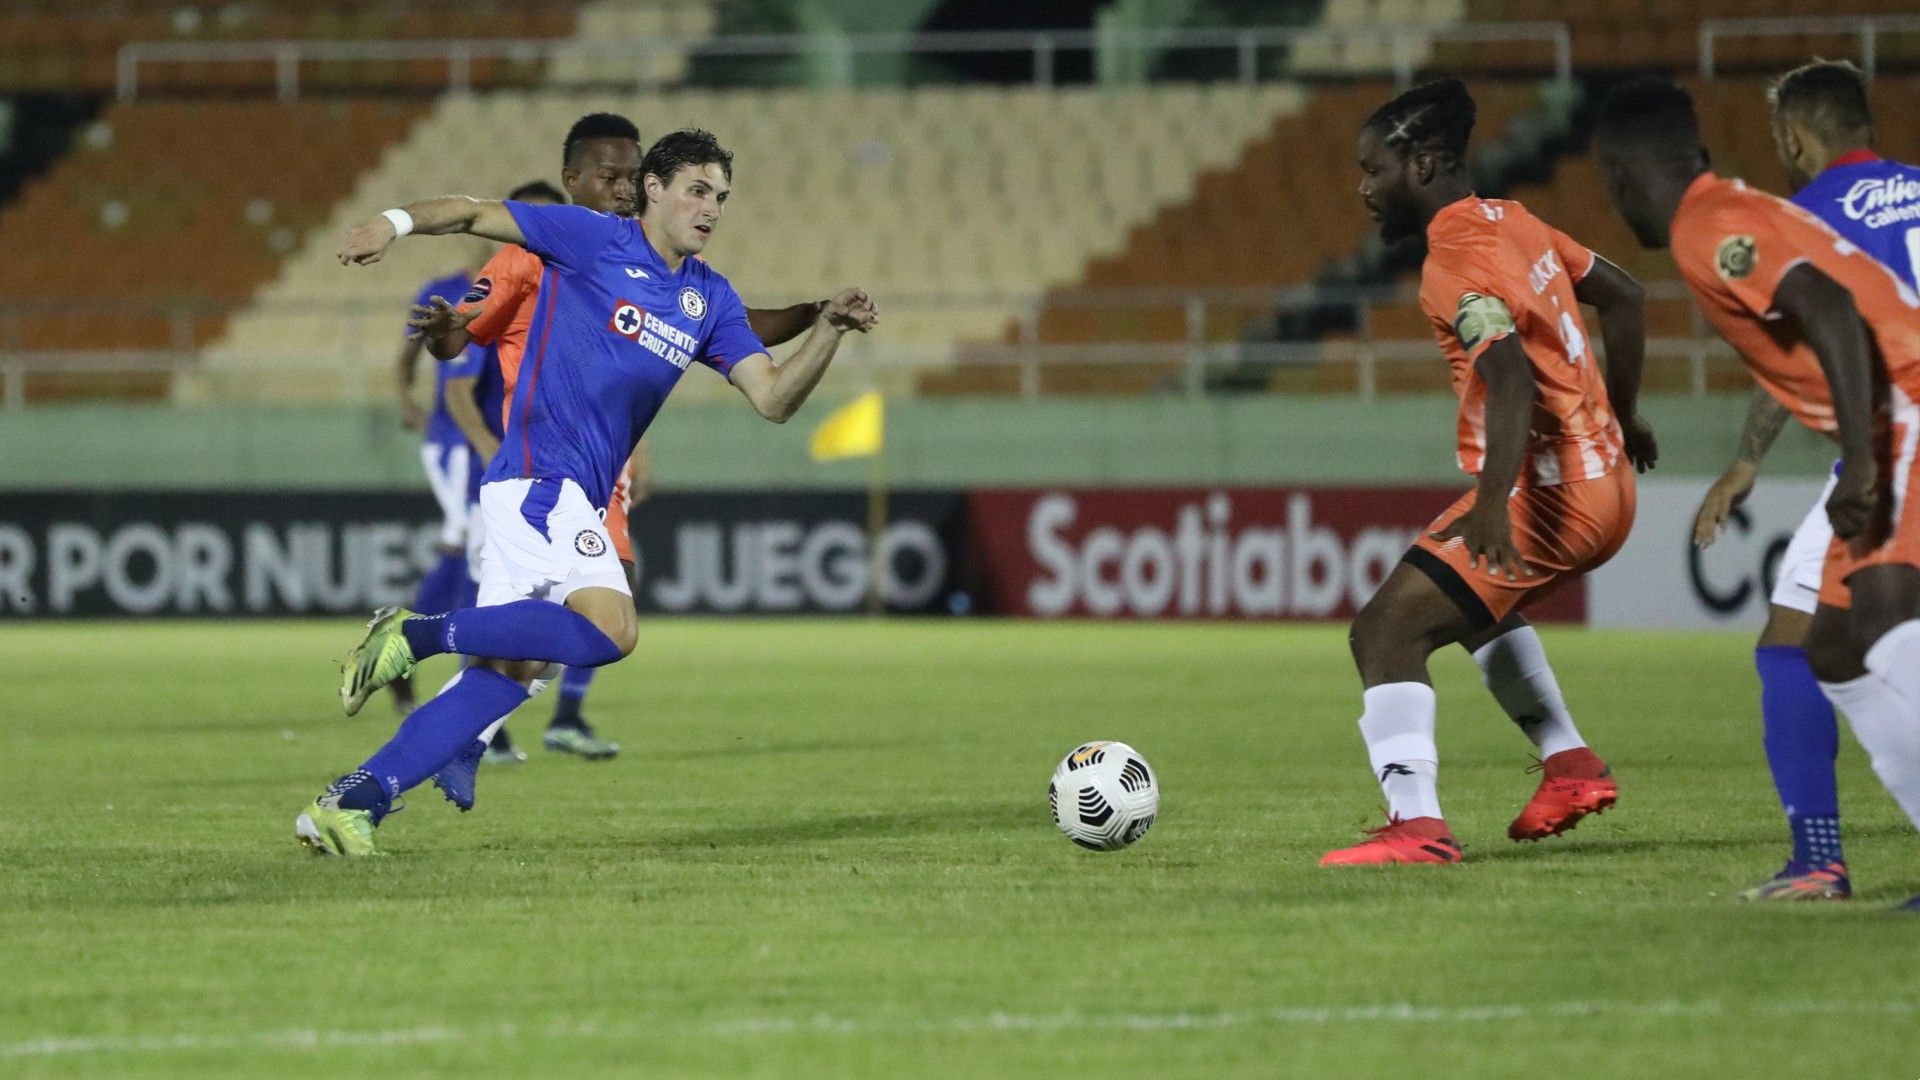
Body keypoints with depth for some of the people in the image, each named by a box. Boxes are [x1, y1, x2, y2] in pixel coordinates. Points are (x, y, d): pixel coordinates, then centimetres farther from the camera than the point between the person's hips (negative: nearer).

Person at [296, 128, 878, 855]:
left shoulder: (710, 301, 16)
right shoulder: (593, 239, -2)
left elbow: (773, 399, 11)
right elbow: (474, 215, -1)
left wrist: (829, 328, -3)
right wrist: (398, 221, -19)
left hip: (577, 499, 8)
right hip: (538, 475, -8)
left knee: (511, 673, 0)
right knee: (610, 630, -25)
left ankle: (349, 804, 0)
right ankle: (416, 633, -16)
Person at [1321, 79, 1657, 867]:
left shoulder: (1458, 257, -16)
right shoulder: (1512, 222, 12)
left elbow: (1510, 373, -31)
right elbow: (1622, 297, 24)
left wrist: (1492, 500, -41)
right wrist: (1620, 416, 35)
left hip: (1545, 495, -10)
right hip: (1603, 483, 10)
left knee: (1387, 631, -13)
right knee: (1475, 602, 34)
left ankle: (1416, 825, -25)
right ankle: (1570, 765, 32)